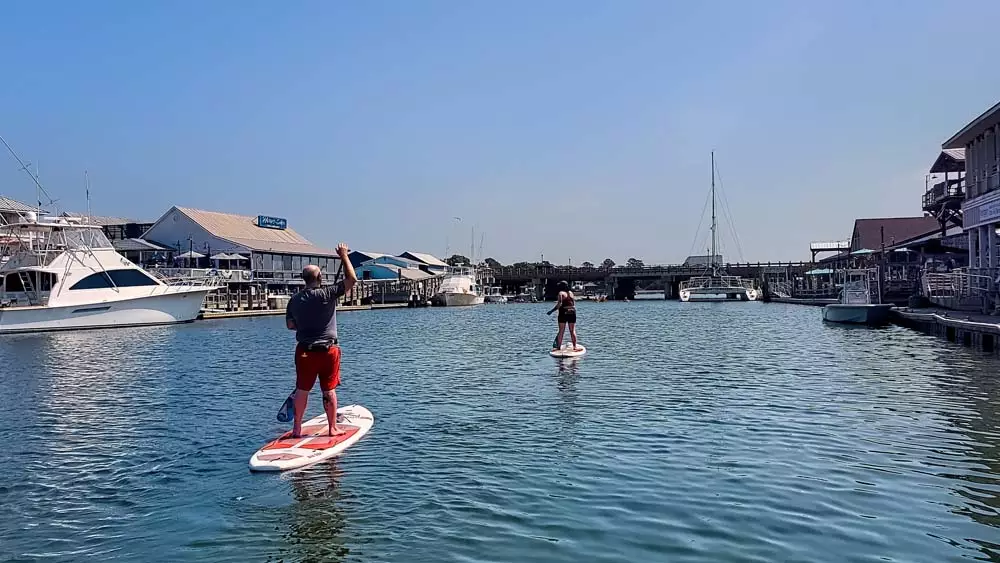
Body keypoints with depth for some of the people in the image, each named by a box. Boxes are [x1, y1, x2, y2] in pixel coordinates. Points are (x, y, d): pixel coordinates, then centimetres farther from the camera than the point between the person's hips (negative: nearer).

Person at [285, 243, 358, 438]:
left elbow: (290, 325, 10)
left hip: (304, 350, 3)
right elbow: (352, 279, -11)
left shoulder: (294, 300, 1)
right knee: (329, 390, 6)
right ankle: (333, 428, 14)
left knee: (302, 389, 12)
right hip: (328, 350, -3)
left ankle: (297, 428, 19)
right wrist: (344, 256, -2)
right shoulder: (327, 294, -13)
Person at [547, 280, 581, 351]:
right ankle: (575, 346, 7)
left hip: (563, 313, -4)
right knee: (572, 331, 8)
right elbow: (574, 303, 12)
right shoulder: (571, 293, 10)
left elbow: (559, 304, -17)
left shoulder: (561, 293, -6)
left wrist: (552, 311, -13)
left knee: (561, 331, 3)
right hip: (572, 313, 4)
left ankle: (558, 346, 7)